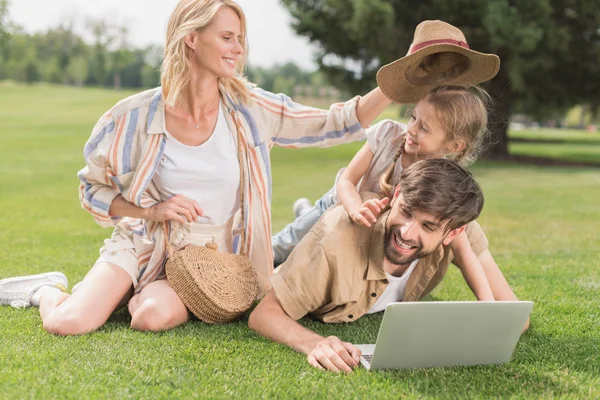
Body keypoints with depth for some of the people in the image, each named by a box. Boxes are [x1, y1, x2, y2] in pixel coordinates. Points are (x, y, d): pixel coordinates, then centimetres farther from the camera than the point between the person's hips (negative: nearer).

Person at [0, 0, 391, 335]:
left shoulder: (250, 109, -6)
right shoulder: (138, 115, -10)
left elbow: (335, 124, -5)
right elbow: (93, 188, 1)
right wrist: (152, 211, -14)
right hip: (144, 245, 0)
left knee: (155, 316, -31)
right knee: (67, 323, -20)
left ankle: (138, 296, 7)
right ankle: (47, 290, 17)